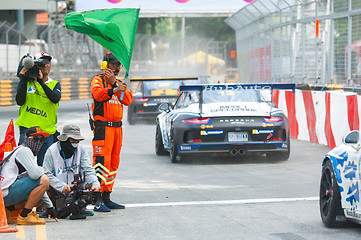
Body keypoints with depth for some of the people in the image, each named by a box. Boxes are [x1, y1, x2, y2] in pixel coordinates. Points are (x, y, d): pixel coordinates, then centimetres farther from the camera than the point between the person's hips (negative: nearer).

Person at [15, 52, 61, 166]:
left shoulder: (55, 84, 11)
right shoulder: (26, 82, 7)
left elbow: (56, 99, -11)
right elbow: (20, 101, -7)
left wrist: (41, 82, -18)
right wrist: (24, 79, -9)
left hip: (47, 130, 2)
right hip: (27, 128, -2)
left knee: (44, 165, 2)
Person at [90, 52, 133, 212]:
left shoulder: (120, 83, 21)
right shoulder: (98, 80, 1)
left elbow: (128, 100, 2)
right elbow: (98, 94, -21)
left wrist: (114, 83, -8)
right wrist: (114, 90, -39)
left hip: (117, 126, 8)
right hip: (103, 127, -8)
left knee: (113, 162, 10)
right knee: (102, 162, -13)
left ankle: (107, 198, 17)